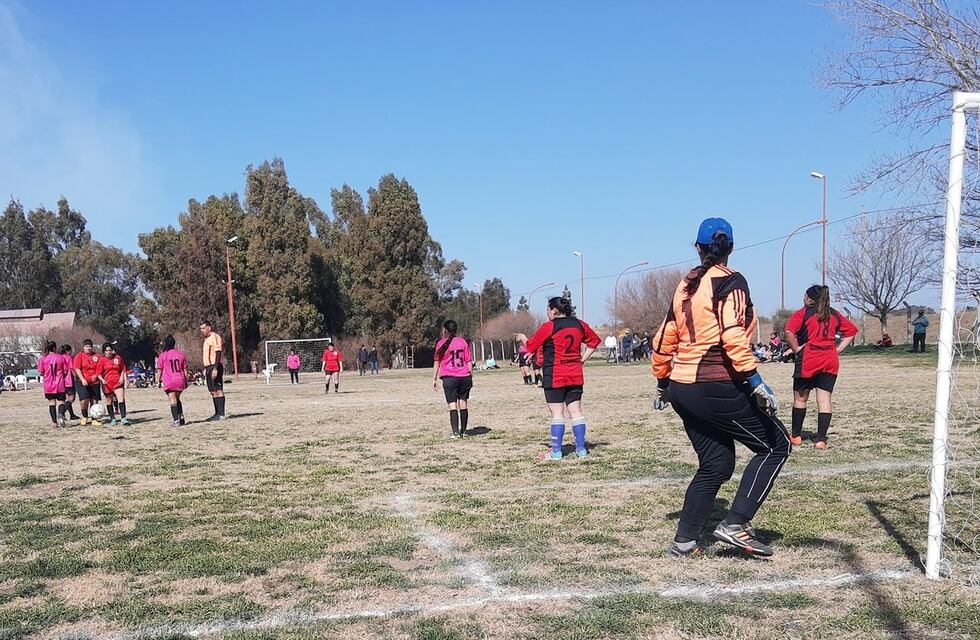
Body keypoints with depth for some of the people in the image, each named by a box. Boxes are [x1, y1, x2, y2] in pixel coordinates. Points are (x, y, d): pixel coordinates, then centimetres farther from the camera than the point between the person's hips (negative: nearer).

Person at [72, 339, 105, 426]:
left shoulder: (97, 356, 8)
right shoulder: (79, 356, 0)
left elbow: (100, 368, 14)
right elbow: (77, 369, -8)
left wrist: (96, 375, -4)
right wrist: (82, 379, -19)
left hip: (94, 382, 3)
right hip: (82, 382, -3)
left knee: (94, 401, 4)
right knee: (84, 399, -16)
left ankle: (94, 420, 12)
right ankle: (85, 417, 8)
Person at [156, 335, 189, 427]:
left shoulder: (162, 356, -2)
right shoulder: (181, 354, 7)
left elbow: (159, 370, 1)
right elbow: (185, 369, 11)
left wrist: (158, 381, 12)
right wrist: (186, 381, 17)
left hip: (169, 382, -3)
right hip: (180, 381, 3)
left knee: (173, 401, -3)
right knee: (177, 399, 21)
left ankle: (176, 421, -11)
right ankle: (181, 418, 17)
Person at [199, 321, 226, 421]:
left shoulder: (214, 337, -10)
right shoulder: (207, 339, 20)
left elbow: (218, 353, -18)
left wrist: (215, 368, -24)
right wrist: (206, 369, 24)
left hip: (215, 367, -10)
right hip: (209, 367, 10)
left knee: (218, 390, -9)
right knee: (213, 391, 9)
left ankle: (221, 414, -8)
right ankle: (217, 413, 13)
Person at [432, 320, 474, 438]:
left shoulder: (441, 343, -1)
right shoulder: (463, 342, 8)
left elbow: (436, 362, 0)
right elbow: (469, 361, 8)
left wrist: (434, 379, 4)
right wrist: (471, 377, 14)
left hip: (449, 377, -3)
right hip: (464, 376, 3)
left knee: (452, 404, -3)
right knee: (463, 404, 11)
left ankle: (455, 432, -10)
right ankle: (463, 431, 16)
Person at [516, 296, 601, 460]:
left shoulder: (548, 327, -10)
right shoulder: (579, 324, 7)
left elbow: (531, 346, -2)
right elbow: (595, 341, 18)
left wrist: (523, 338, 19)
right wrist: (582, 359, 16)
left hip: (554, 377, -5)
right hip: (575, 376, 5)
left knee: (557, 414, -1)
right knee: (576, 412, 8)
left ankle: (556, 452, 2)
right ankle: (581, 449, 10)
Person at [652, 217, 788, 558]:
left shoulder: (685, 285, 13)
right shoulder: (730, 281, -6)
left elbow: (665, 338, 16)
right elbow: (732, 336, -20)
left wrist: (662, 383, 26)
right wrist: (755, 381, -21)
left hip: (682, 387, 8)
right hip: (716, 386, -7)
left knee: (716, 464, 17)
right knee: (777, 445, 6)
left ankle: (684, 541, 17)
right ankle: (735, 524, -2)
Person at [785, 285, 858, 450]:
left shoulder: (803, 313, -1)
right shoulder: (834, 314, 14)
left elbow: (789, 332, -18)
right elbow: (851, 331, 19)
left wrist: (796, 349, -7)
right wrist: (838, 350, 12)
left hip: (808, 358, -4)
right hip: (831, 360, 4)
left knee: (800, 398, 10)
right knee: (825, 399, 2)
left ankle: (796, 436, 18)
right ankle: (821, 439, -3)